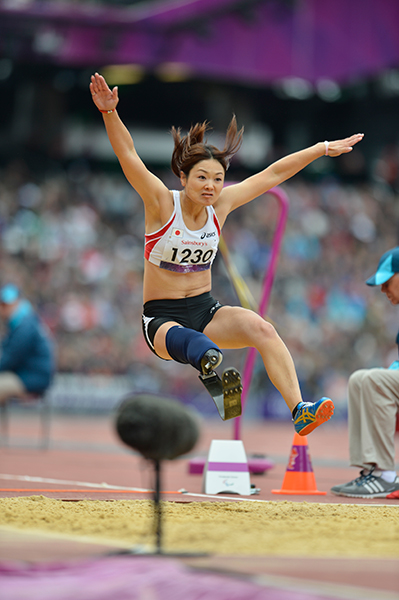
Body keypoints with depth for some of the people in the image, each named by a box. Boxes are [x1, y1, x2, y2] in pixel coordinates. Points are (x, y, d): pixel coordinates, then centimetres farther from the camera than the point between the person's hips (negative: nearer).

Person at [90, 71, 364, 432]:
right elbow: (129, 157, -24)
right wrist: (110, 113, -39)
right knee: (185, 341, -40)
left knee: (261, 328, -25)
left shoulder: (220, 205, 2)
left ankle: (299, 411, -35)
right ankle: (212, 366, -74)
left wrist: (324, 149, 13)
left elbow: (273, 175, 8)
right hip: (162, 317, -4)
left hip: (206, 311, 4)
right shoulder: (162, 203, -10)